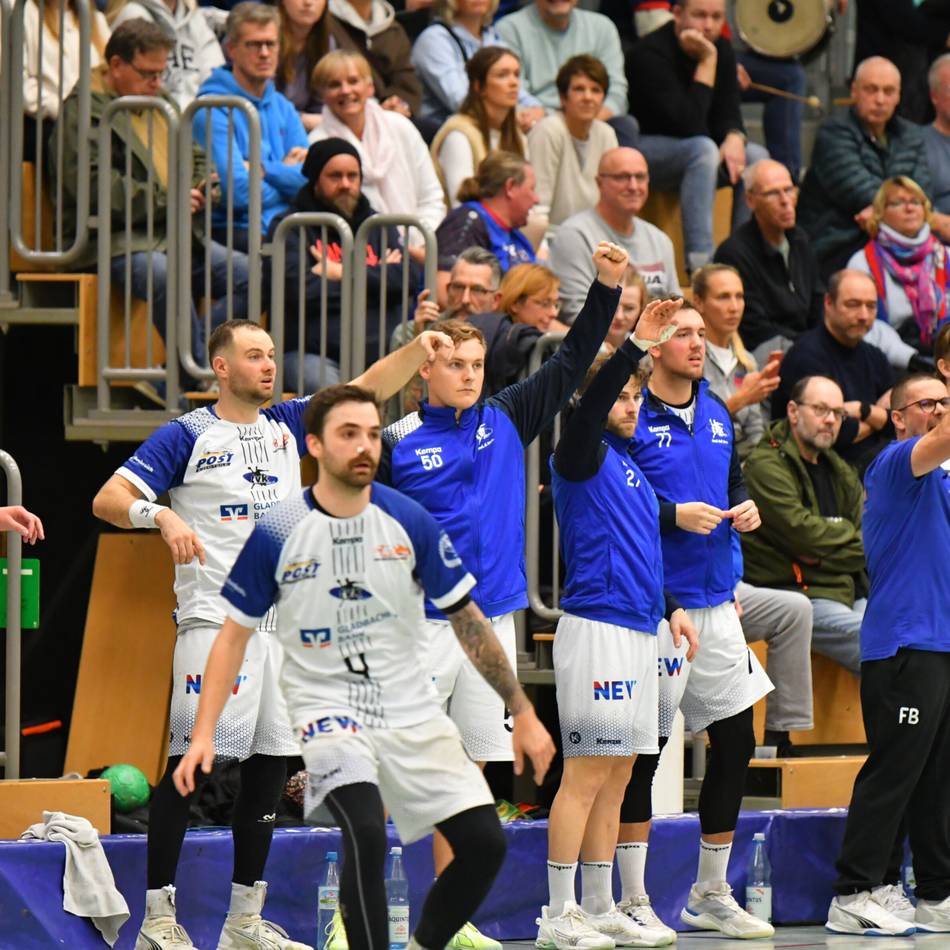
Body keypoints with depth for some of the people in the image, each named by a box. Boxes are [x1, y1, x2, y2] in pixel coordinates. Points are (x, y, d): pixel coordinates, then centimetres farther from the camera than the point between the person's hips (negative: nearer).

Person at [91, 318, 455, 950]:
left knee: (271, 764, 6)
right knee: (189, 760, -9)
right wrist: (162, 515, -26)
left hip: (287, 621, 6)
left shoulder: (287, 425, 14)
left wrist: (418, 351, -7)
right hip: (214, 620, -6)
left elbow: (368, 387, 9)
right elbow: (108, 499, -7)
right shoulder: (187, 436, -2)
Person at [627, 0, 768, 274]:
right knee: (703, 149, -35)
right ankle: (700, 261, -40)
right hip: (642, 149, -8)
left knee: (756, 157, -15)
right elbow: (688, 125, -29)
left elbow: (728, 112, 0)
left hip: (689, 153, 8)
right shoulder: (651, 53, -23)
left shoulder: (722, 49, 1)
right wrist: (707, 62, -30)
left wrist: (734, 139, -24)